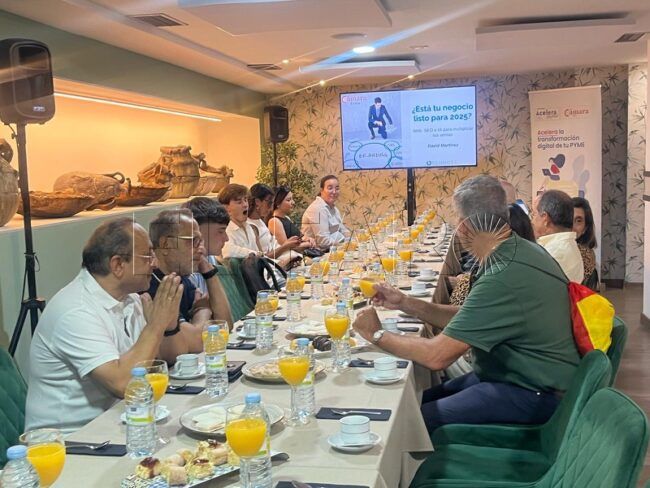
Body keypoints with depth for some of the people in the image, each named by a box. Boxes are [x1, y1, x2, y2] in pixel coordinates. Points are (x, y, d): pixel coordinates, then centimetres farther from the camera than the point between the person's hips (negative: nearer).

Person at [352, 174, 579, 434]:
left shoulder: (504, 277, -29)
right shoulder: (521, 250, 4)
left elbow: (437, 355, -26)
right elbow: (466, 318, 11)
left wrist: (377, 334, -12)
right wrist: (405, 303, 4)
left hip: (532, 394, -10)